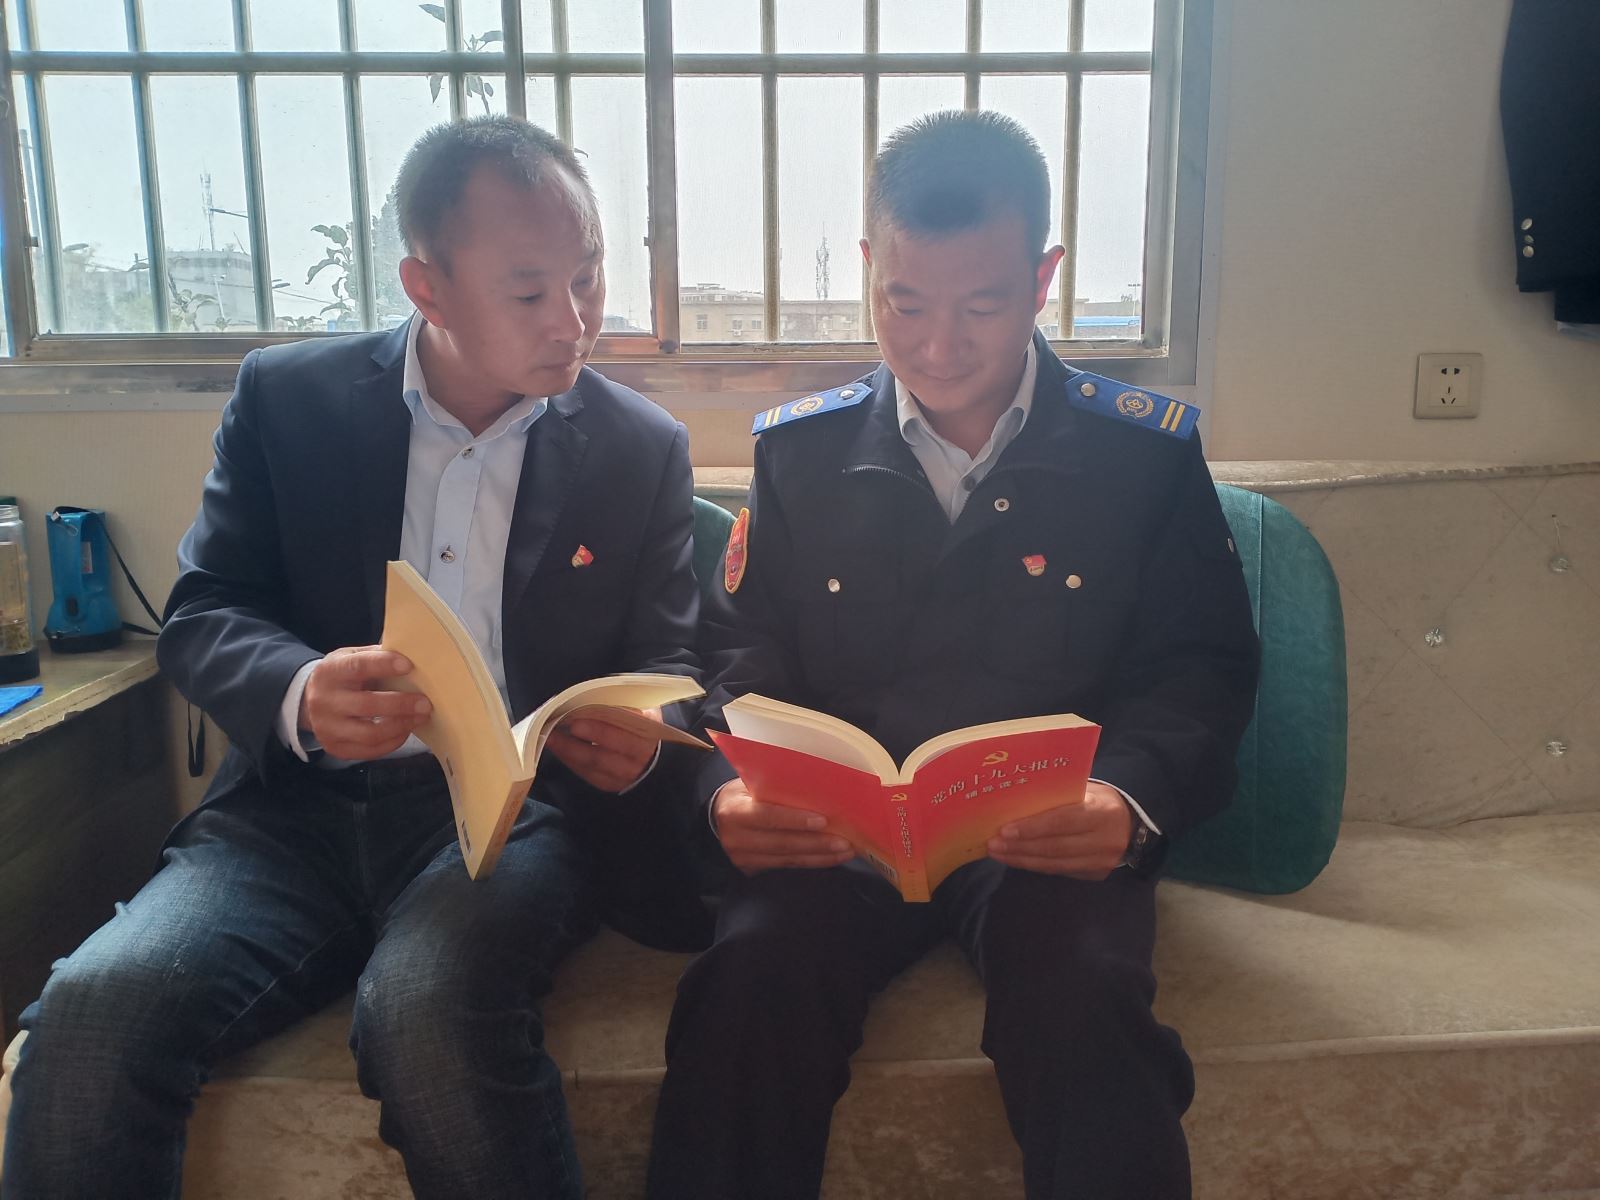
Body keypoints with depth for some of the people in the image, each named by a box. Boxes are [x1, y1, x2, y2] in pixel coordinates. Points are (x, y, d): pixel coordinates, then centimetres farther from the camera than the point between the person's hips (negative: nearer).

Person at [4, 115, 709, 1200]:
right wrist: (299, 695, -19)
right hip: (305, 805, 2)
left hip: (519, 811, -1)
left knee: (430, 1010, -32)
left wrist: (638, 739, -16)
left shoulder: (644, 449, 7)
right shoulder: (288, 398, 7)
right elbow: (201, 618, 5)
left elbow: (668, 666, 9)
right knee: (93, 1010, -26)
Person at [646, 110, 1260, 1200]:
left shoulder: (1147, 453, 5)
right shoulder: (802, 451, 9)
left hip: (1057, 836, 0)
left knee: (1084, 1005, -31)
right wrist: (736, 787, -12)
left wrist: (1129, 802, -17)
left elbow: (1201, 668, 4)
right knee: (747, 977, -28)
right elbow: (740, 652, 9)